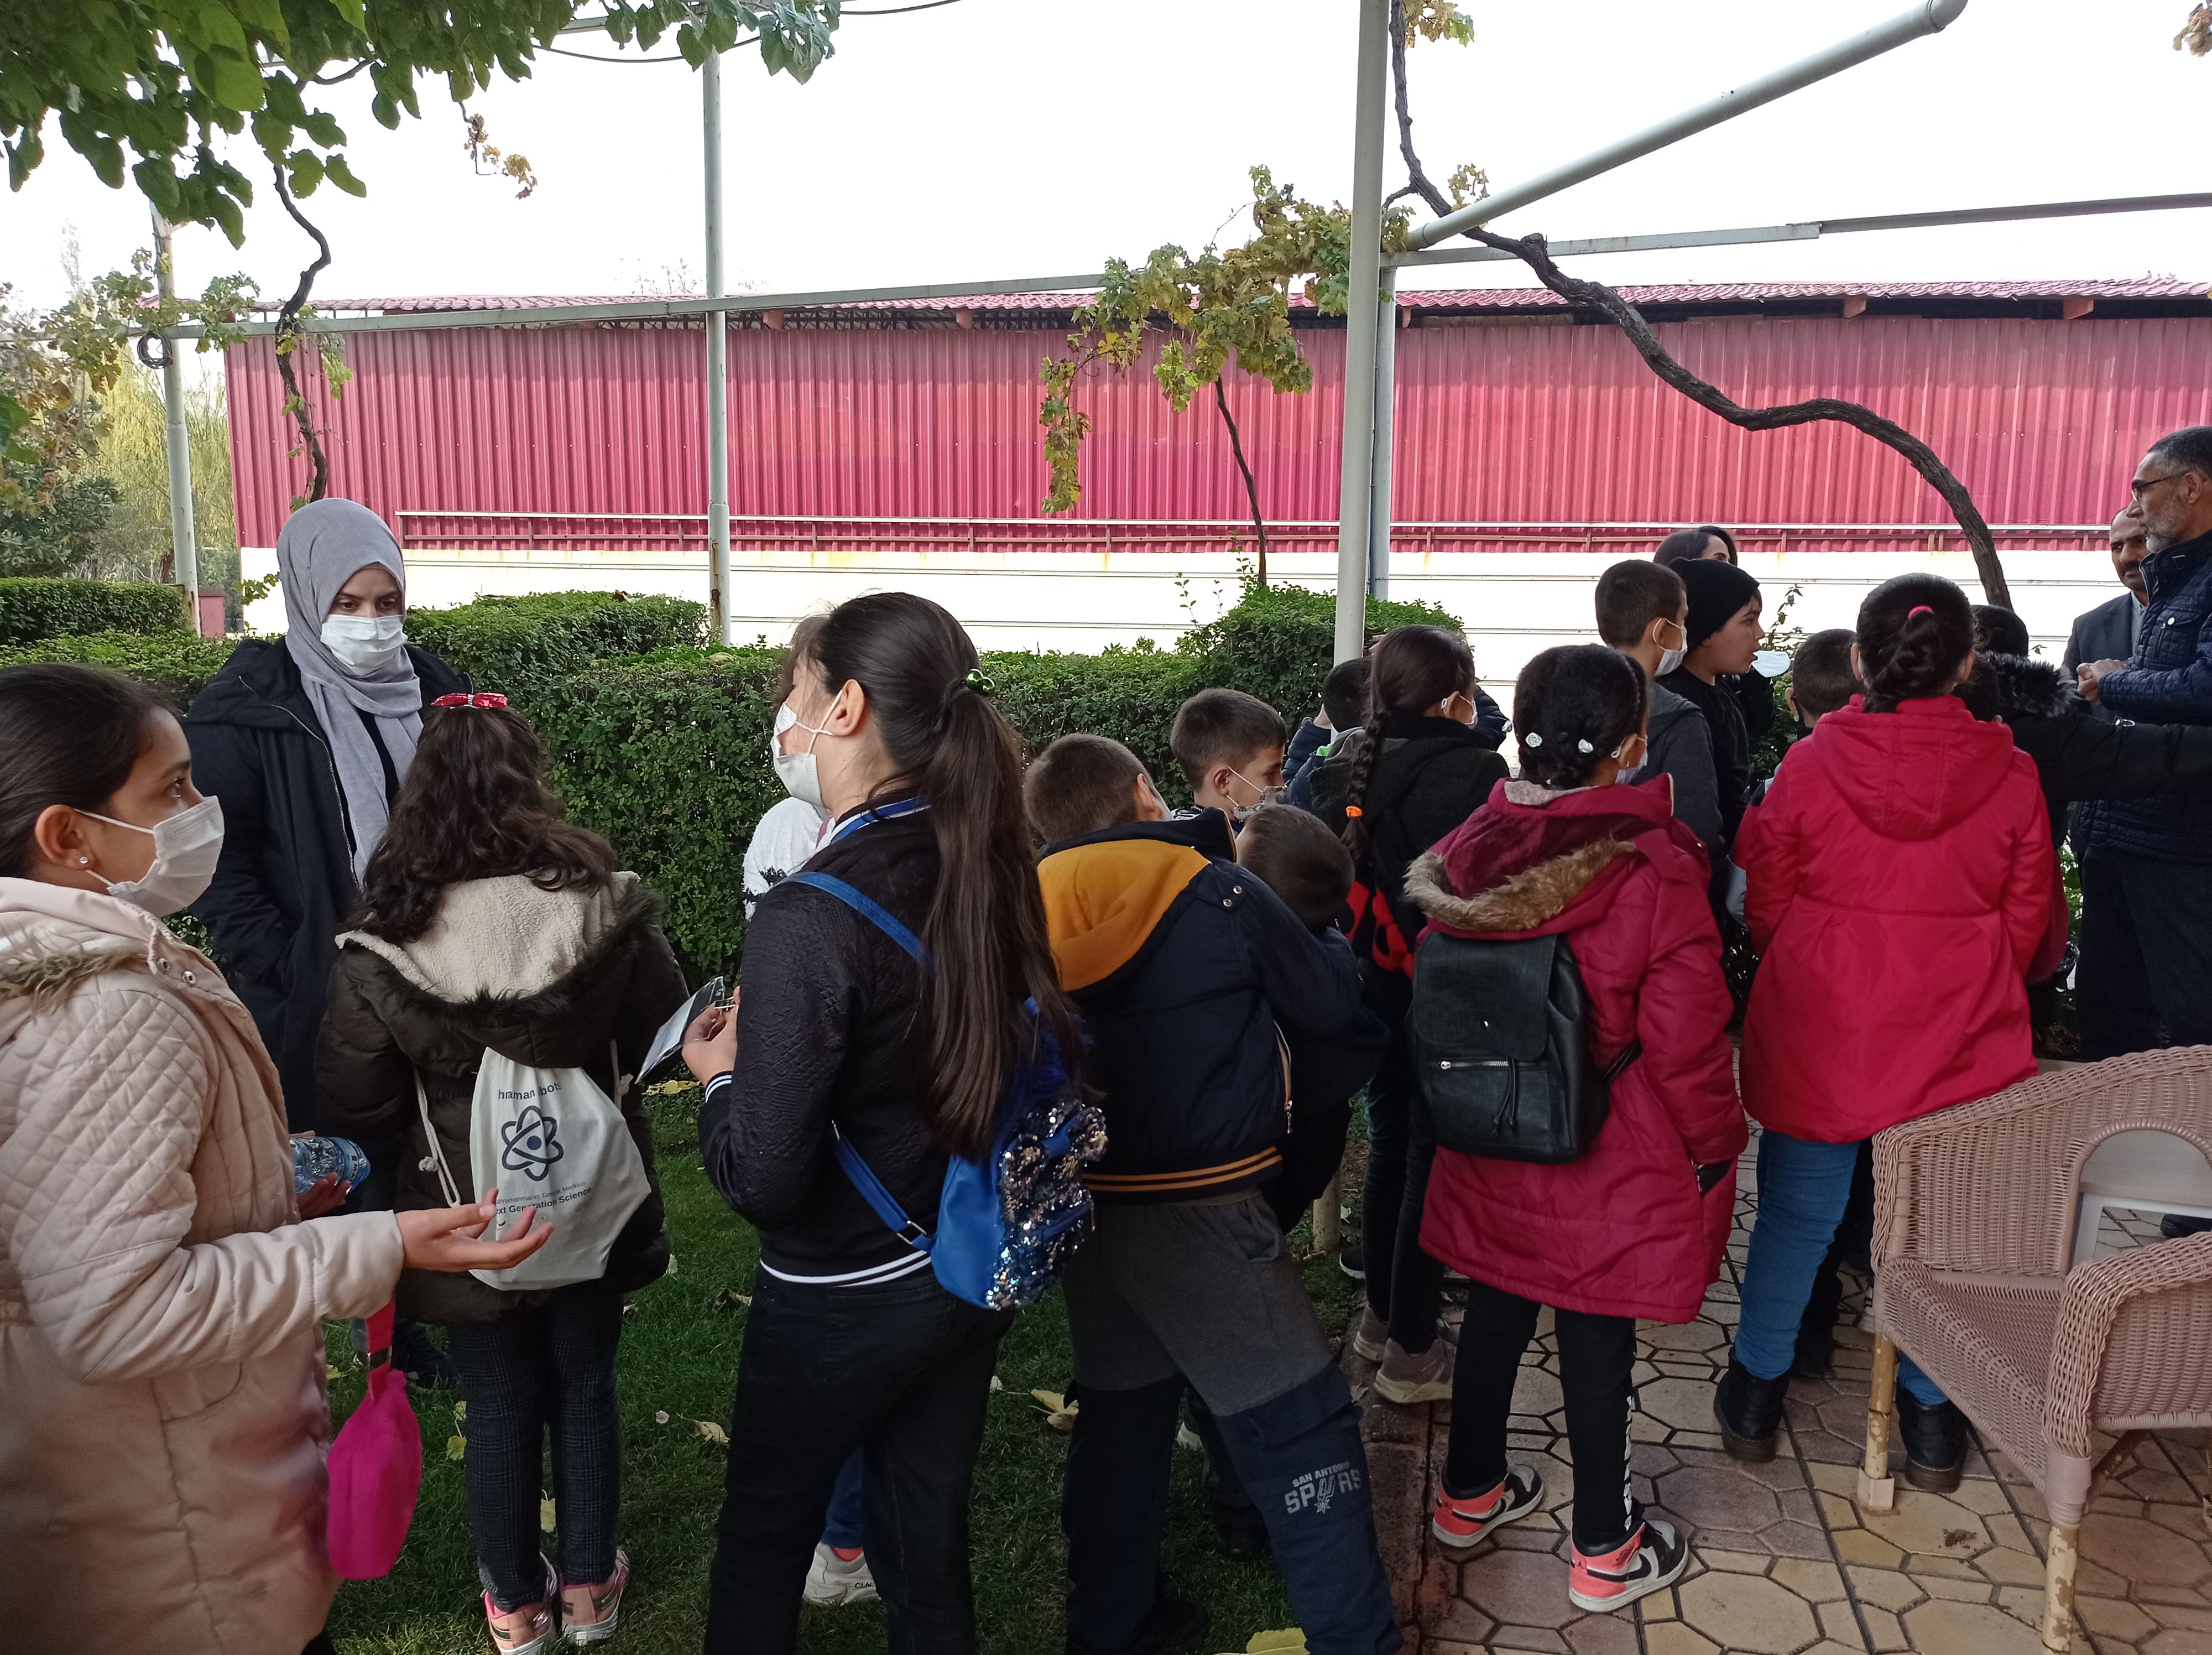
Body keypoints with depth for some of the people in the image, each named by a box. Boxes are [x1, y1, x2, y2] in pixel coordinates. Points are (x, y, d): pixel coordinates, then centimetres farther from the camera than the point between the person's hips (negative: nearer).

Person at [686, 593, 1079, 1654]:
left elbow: (763, 1182, -25)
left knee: (762, 1540, 20)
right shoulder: (990, 873, -6)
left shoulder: (809, 917, -26)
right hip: (971, 1274, 6)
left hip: (842, 1302, -5)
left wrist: (722, 1074, -4)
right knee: (930, 1546, 21)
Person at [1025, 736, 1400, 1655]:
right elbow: (1329, 1006, 1)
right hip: (1199, 1208, -6)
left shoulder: (1034, 912, 2)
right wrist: (1333, 947, 22)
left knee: (1120, 1413, 20)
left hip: (1084, 1200, 6)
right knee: (1300, 1425, 4)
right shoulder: (1222, 892, -9)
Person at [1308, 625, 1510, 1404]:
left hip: (1373, 986, 7)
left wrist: (1352, 964, 15)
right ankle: (1411, 1350, 13)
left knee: (1390, 1141, 20)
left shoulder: (1345, 772, 2)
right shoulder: (1476, 771, -17)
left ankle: (1381, 1313, 34)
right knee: (1436, 1158, 4)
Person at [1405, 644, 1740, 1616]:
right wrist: (1715, 1144, -3)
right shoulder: (1653, 869, -23)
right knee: (1597, 1334, 9)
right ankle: (1603, 1553, 28)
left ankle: (1469, 1495, 39)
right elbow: (1686, 1038, -19)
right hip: (1613, 1159, -5)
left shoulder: (1466, 852, -7)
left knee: (1495, 1306, 21)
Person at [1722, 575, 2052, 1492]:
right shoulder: (2010, 777, -9)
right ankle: (1933, 1417, 29)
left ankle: (1756, 1392, 28)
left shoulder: (1810, 763, -11)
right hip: (1958, 1041, 0)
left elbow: (1765, 904, -1)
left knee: (1796, 1213, 14)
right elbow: (2028, 925, 1)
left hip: (1817, 1032, 0)